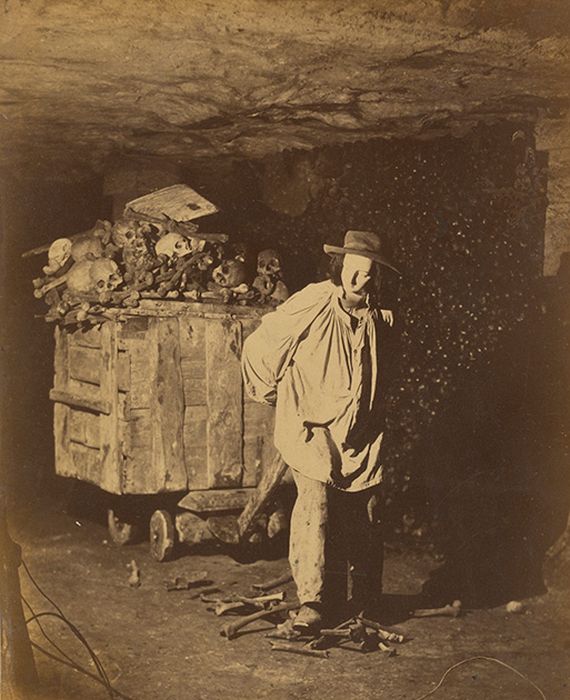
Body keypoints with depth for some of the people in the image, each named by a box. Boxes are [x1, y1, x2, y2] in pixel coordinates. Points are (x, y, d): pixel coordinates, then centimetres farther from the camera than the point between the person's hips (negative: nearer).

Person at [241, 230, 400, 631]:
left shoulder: (375, 317, 9)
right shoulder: (313, 303, -9)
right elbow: (258, 348, 0)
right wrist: (275, 395, 10)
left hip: (362, 436, 5)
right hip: (314, 431, -4)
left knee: (365, 520, 7)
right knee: (315, 507, -16)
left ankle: (367, 604, 23)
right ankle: (313, 602, -5)